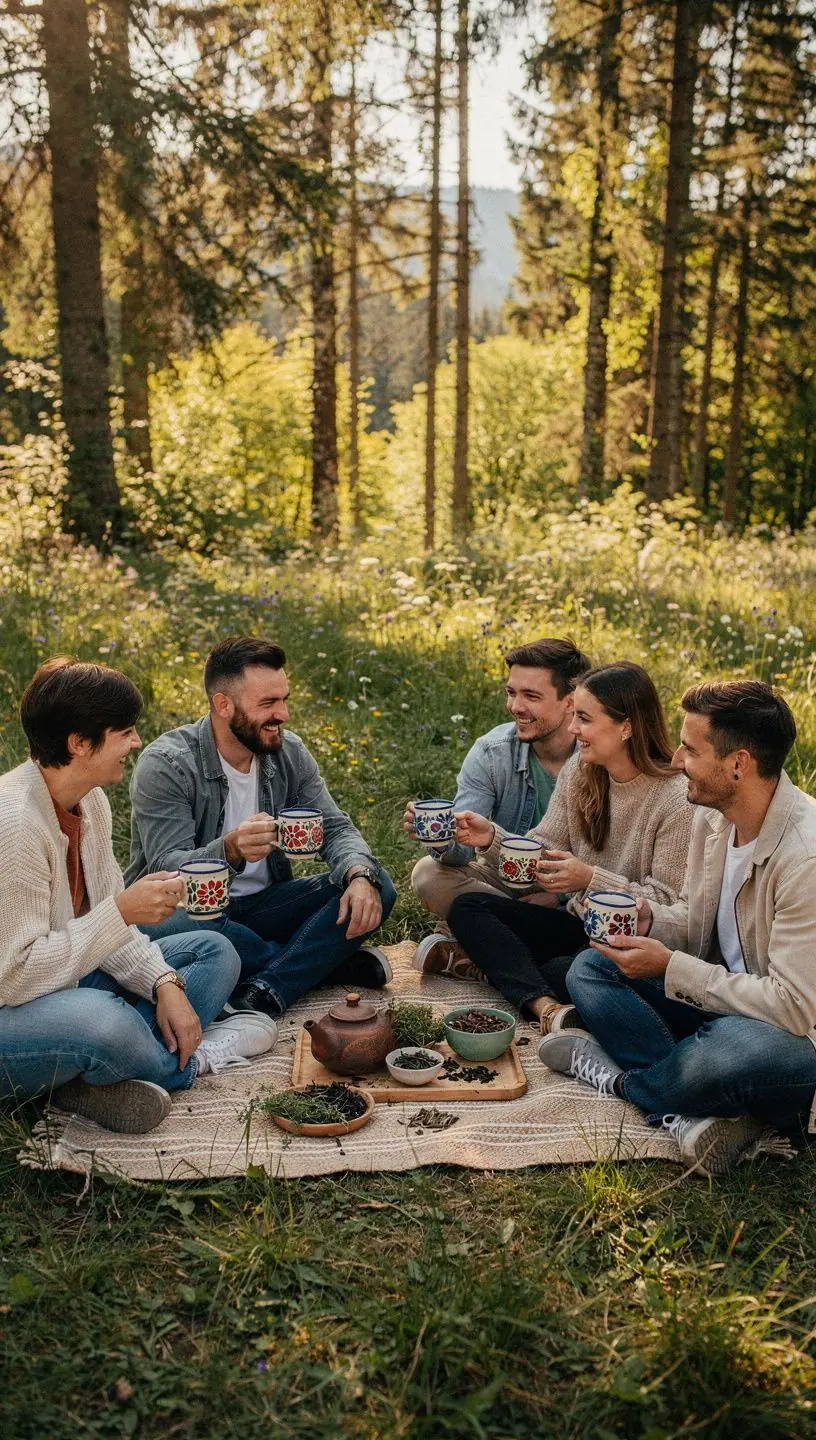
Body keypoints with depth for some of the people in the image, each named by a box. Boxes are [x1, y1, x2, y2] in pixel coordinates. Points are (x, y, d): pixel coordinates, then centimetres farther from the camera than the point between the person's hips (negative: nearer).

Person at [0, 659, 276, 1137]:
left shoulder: (90, 801, 2)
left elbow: (104, 926, 6)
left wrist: (165, 983, -10)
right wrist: (122, 911, -25)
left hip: (66, 983, 10)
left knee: (215, 953, 7)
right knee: (102, 1022, -40)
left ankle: (100, 1076, -13)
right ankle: (188, 1061, -4)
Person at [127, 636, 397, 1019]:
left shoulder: (289, 751, 1)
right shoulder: (165, 765, -16)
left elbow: (336, 828, -1)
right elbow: (166, 869, -23)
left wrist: (360, 876, -25)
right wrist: (229, 852, -45)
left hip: (263, 905, 5)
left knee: (376, 887, -14)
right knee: (170, 927, -40)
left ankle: (265, 994, -30)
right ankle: (327, 962, -19)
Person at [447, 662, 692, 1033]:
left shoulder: (677, 798, -18)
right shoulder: (578, 772, 2)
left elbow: (669, 903, -18)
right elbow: (544, 851, 3)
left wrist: (590, 879, -25)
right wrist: (492, 838, -15)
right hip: (579, 923, 8)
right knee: (467, 909, -13)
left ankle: (495, 960, -12)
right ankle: (547, 1007, -29)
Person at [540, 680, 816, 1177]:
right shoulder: (713, 819, -1)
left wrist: (671, 967, -23)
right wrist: (649, 921, -10)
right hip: (726, 1006, 8)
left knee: (737, 1044, -40)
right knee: (591, 968, -2)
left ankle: (621, 1079, -6)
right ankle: (697, 1111, -20)